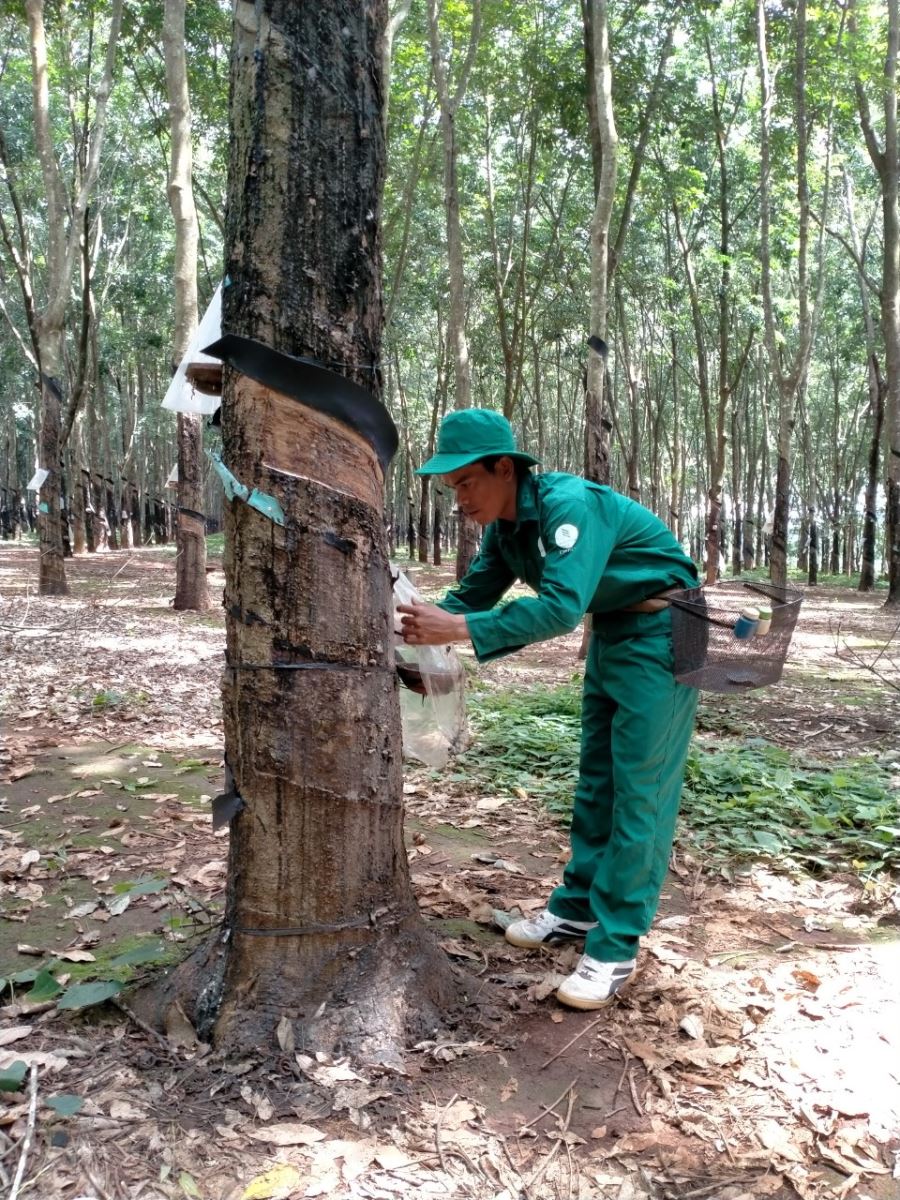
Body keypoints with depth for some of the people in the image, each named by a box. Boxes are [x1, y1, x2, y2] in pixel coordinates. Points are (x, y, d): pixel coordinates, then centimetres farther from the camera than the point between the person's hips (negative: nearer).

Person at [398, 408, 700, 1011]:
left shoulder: (569, 505, -29)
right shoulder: (506, 527, -1)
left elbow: (561, 606, -40)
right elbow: (473, 595, 5)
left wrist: (462, 630, -45)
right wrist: (425, 626, -13)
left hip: (661, 632, -9)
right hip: (611, 631, 9)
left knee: (640, 790, -7)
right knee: (596, 782, 14)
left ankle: (616, 948, -2)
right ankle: (578, 909, 25)